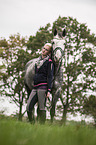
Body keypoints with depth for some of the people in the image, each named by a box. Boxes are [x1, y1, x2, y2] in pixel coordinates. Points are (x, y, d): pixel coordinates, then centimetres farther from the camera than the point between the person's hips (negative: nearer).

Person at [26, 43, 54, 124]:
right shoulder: (39, 61, 21)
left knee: (41, 108, -7)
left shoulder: (49, 62, 0)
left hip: (43, 87, -7)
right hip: (35, 87, 7)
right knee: (29, 107, -3)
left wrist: (49, 90, -15)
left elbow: (50, 77, -7)